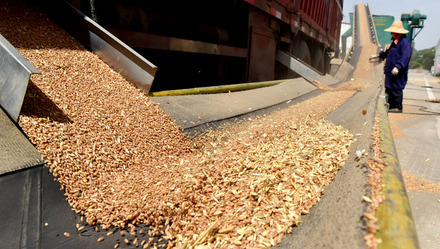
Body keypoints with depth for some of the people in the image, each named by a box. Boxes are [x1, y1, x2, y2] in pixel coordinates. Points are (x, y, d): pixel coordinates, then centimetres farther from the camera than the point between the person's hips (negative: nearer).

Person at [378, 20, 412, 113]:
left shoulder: (405, 42, -13)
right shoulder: (395, 42, 19)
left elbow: (405, 57, -25)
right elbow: (387, 53, 35)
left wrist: (398, 67, -34)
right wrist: (379, 55, 42)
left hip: (397, 73, -10)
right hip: (391, 71, 10)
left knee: (396, 89, -7)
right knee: (389, 88, 13)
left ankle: (398, 107, -1)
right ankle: (391, 106, 22)